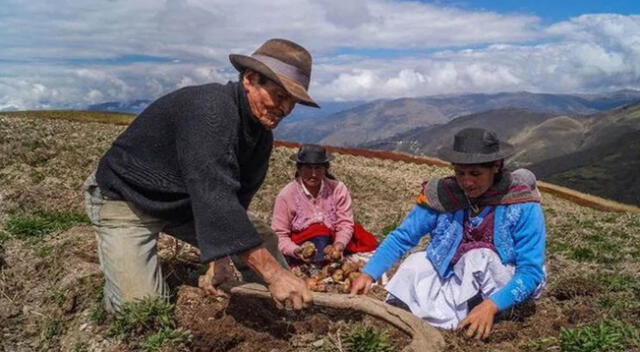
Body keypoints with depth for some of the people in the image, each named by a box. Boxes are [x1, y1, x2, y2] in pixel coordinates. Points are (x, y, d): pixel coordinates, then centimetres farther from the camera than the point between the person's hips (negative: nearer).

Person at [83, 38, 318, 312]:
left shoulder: (262, 137, -6)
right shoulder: (209, 108, -35)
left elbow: (235, 200, -5)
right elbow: (214, 195, -43)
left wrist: (220, 258, -18)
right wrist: (273, 273, -45)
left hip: (187, 202, 8)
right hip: (125, 198, -7)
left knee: (263, 240, 0)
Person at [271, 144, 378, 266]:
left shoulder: (338, 189, -7)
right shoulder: (286, 195, -10)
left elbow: (345, 224, -7)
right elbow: (279, 235, -9)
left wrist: (339, 244, -28)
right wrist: (295, 250, -28)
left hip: (331, 242, 3)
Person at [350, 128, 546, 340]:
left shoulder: (522, 206, -20)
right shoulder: (443, 194, -12)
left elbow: (531, 271, -22)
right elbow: (402, 237, -7)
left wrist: (491, 306, -38)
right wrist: (368, 274, -19)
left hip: (497, 292, -2)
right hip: (454, 282, 3)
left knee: (479, 255, -31)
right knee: (415, 263, -23)